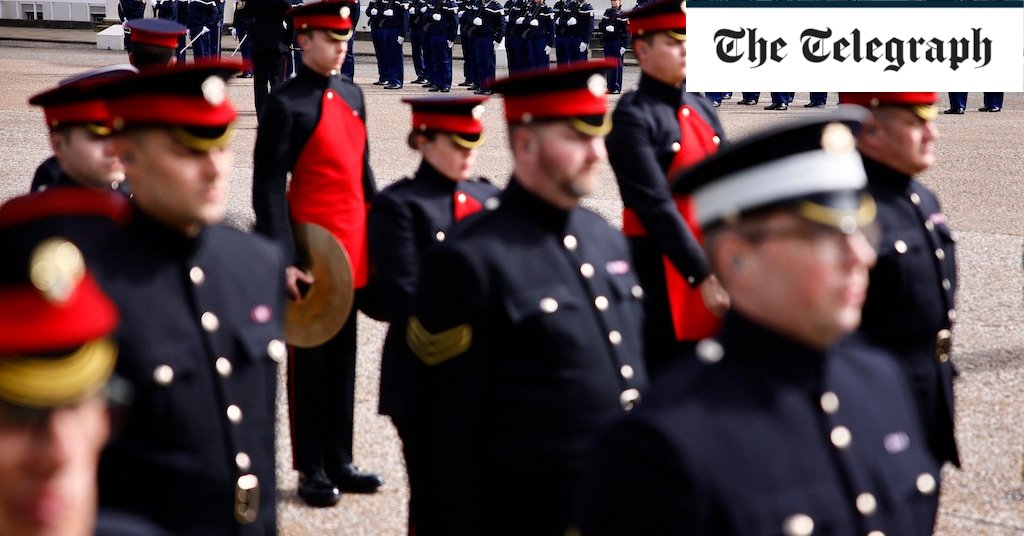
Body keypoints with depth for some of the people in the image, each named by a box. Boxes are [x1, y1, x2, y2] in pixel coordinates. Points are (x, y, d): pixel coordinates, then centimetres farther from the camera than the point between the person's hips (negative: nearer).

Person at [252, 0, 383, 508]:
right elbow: (268, 189, -14)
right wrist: (284, 261, -20)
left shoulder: (353, 95, 10)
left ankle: (339, 462, 24)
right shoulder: (286, 103, -12)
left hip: (353, 254, 7)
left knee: (343, 361, 14)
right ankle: (312, 471, 14)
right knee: (310, 364, 4)